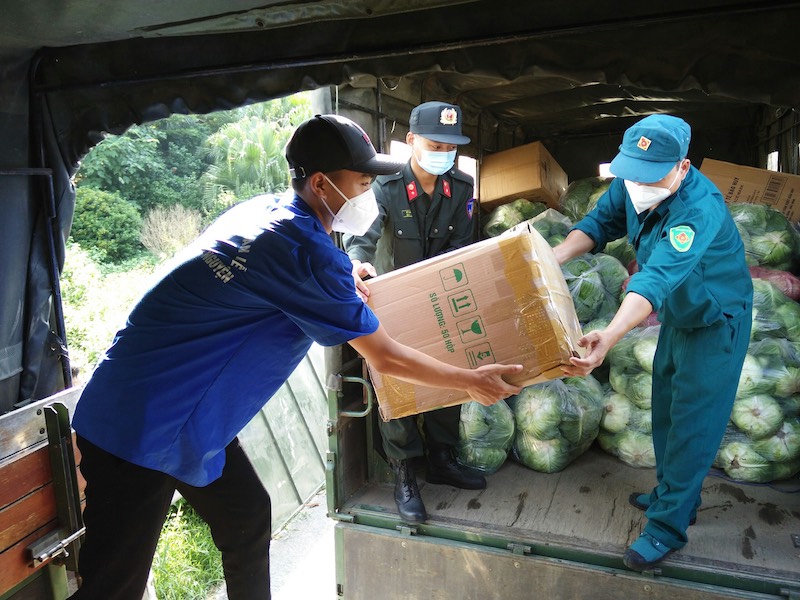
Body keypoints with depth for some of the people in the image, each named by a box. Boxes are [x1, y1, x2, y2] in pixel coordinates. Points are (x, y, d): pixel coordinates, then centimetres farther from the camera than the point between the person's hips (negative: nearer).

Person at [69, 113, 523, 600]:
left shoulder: (265, 209, 4)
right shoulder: (311, 252, -22)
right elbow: (385, 358, -14)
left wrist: (345, 284, 21)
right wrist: (473, 381, -1)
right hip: (143, 427, -9)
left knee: (247, 520, 17)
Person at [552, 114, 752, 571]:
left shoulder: (700, 209, -37)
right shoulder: (631, 182, -14)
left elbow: (655, 280, -48)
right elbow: (600, 223, -6)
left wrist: (608, 339, -60)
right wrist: (551, 259, -24)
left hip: (716, 321, -8)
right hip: (677, 314, 8)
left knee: (693, 422, -2)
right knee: (666, 409, 18)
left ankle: (668, 526, 11)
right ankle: (674, 494, 37)